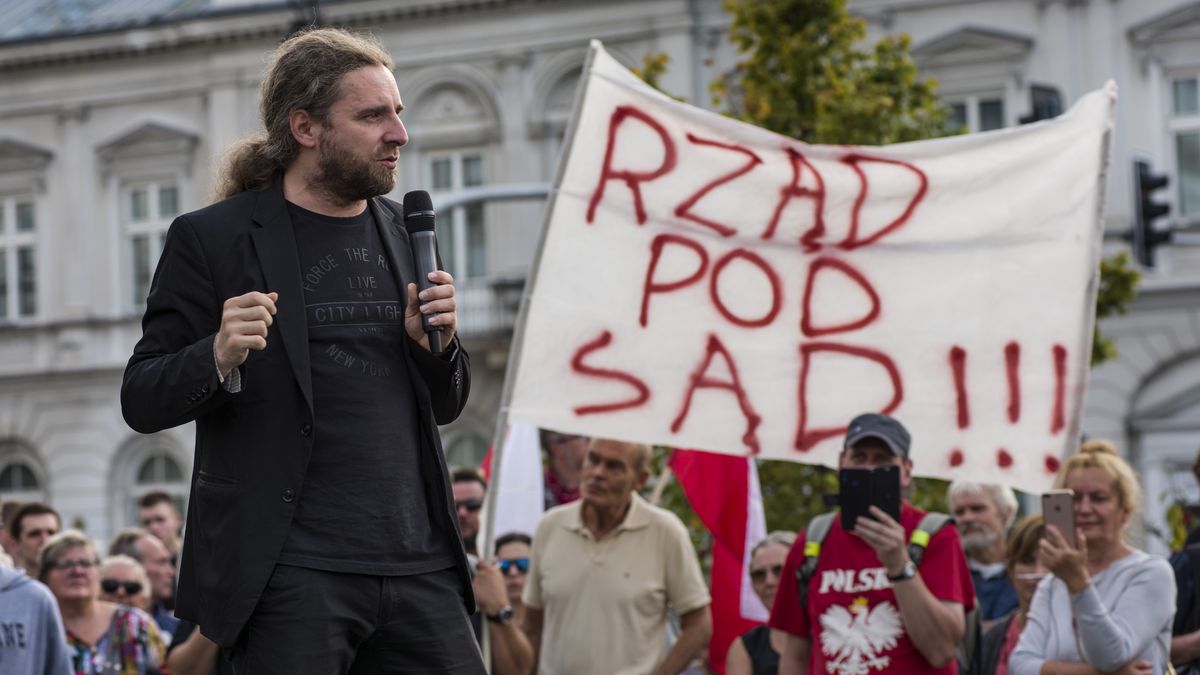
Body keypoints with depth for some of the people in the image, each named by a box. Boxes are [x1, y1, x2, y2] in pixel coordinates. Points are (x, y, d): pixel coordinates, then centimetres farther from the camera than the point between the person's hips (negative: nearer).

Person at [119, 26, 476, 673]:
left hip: (417, 564, 5)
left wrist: (437, 345, 0)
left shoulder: (403, 232, 15)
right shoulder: (210, 239, -1)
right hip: (290, 571, -5)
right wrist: (218, 358, -20)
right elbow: (140, 401, -1)